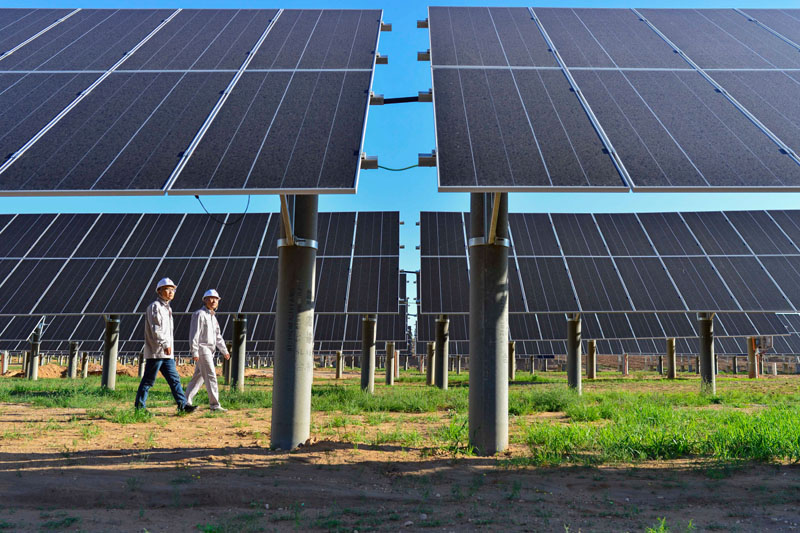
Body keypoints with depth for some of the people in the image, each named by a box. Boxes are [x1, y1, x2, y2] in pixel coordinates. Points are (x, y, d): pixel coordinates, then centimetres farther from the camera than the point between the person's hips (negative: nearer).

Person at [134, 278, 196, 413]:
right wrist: (165, 344, -24)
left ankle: (183, 405, 5)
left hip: (166, 352, 9)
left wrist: (169, 344, 17)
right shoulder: (155, 306, -8)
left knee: (174, 379, 5)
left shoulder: (167, 308, 21)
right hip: (156, 351, -9)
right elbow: (155, 328, -19)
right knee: (148, 380, -3)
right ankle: (139, 407, 5)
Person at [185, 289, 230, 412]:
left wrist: (224, 351, 21)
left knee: (198, 377, 12)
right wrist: (194, 352, -21)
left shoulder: (213, 317, 19)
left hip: (209, 351, 9)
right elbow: (194, 334, -15)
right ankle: (214, 404, -11)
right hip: (202, 349, -9)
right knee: (211, 376, -12)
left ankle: (186, 401, 18)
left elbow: (218, 336, 25)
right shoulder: (200, 314, -9)